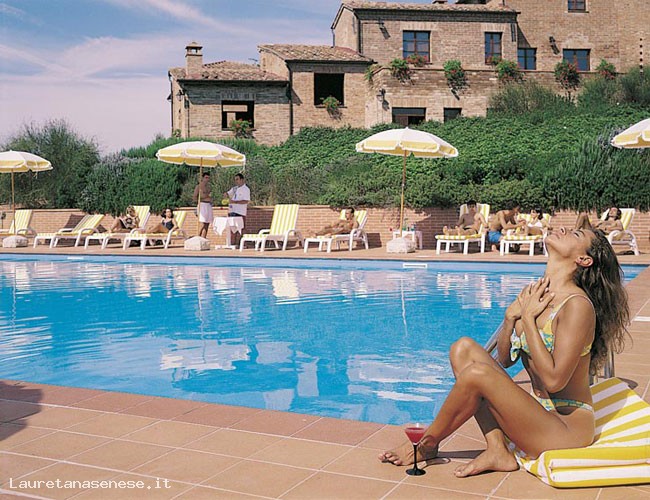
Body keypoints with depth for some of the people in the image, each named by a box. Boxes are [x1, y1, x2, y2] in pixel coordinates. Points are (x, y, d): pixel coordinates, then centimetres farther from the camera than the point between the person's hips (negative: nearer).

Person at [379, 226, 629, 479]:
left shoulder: (578, 305, -17)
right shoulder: (534, 292, 7)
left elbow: (554, 379, -23)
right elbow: (504, 359, 13)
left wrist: (528, 317, -16)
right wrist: (510, 316, -5)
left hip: (567, 427, -8)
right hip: (538, 413, 8)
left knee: (478, 372, -25)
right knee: (464, 348, -1)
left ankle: (427, 444, 0)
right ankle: (497, 450, -10)